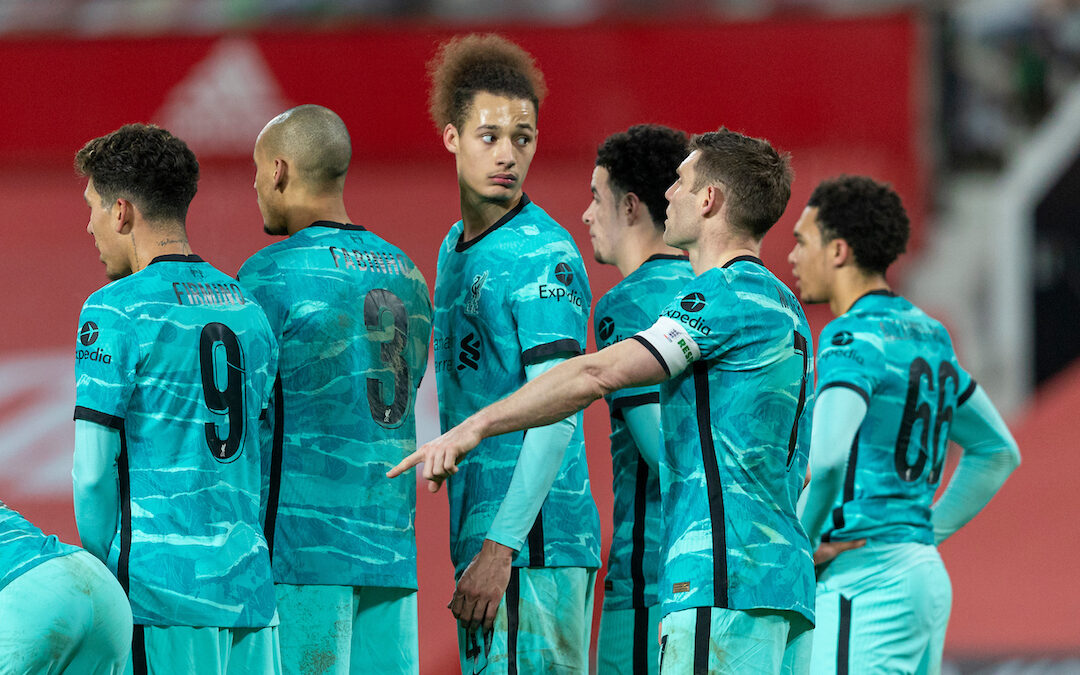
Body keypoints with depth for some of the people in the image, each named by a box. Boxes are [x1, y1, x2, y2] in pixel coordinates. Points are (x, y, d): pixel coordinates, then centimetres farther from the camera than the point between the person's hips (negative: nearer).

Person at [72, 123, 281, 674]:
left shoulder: (115, 311, -5)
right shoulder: (249, 310, 15)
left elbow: (93, 470, -8)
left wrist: (102, 575, 4)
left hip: (163, 587, -6)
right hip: (250, 585, 6)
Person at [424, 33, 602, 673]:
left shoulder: (544, 254, -11)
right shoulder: (455, 249, 17)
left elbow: (556, 415, -17)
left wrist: (500, 547, -21)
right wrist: (470, 545, 16)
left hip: (535, 544, -9)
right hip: (481, 536, 9)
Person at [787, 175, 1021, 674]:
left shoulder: (853, 338, -11)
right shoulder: (925, 337, 17)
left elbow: (825, 458, -28)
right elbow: (997, 452, 29)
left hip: (865, 582, -9)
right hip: (924, 574, 9)